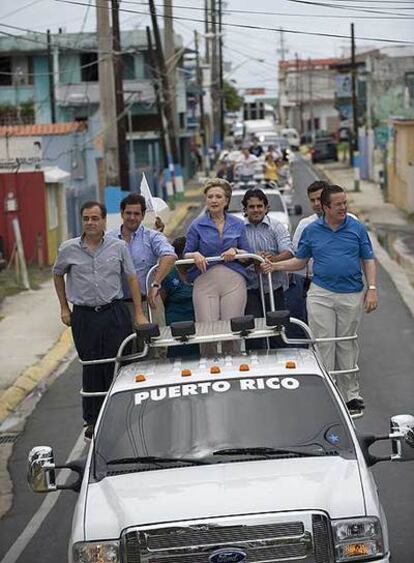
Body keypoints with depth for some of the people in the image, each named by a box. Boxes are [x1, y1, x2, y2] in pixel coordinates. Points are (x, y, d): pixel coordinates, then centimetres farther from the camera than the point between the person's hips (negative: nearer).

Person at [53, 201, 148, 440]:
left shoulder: (118, 247, 0)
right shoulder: (69, 249, 1)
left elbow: (132, 278, 5)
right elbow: (58, 275, 17)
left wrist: (139, 313, 2)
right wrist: (64, 308, 14)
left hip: (115, 313, 0)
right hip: (84, 316, 0)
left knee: (118, 366, -1)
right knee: (91, 368, 4)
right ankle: (93, 420, 14)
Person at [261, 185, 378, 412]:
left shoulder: (357, 228, 3)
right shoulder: (311, 230, 4)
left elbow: (368, 261, 6)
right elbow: (300, 261, 11)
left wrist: (372, 289, -3)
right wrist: (275, 266, -4)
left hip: (351, 295, 0)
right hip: (321, 294, 0)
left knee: (347, 344, 6)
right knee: (323, 344, -2)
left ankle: (350, 393, 13)